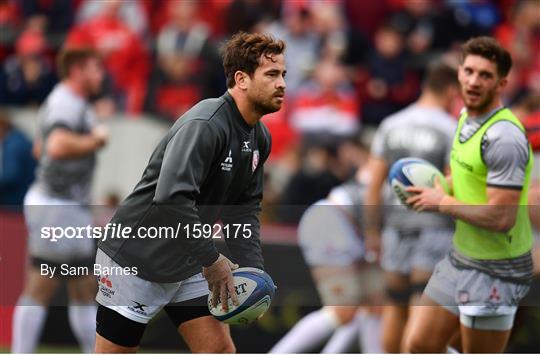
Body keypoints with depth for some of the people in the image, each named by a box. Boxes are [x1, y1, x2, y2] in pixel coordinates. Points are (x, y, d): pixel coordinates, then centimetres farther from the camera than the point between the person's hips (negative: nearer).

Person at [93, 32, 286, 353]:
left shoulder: (260, 137, 2)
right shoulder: (205, 124, -26)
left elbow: (245, 207, 9)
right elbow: (171, 197, -37)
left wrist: (252, 270, -4)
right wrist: (212, 260, -30)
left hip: (188, 265, 8)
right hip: (134, 260, -8)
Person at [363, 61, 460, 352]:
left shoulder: (390, 126, 7)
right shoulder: (451, 131, -8)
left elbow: (374, 185, 6)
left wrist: (371, 230, 14)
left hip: (397, 226, 5)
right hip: (435, 227, -5)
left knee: (395, 306, 15)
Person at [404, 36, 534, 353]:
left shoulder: (503, 137, -24)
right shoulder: (468, 118, 7)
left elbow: (501, 217, -28)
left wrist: (443, 203, -16)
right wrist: (439, 186, 5)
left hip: (495, 272, -9)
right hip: (461, 257, 9)